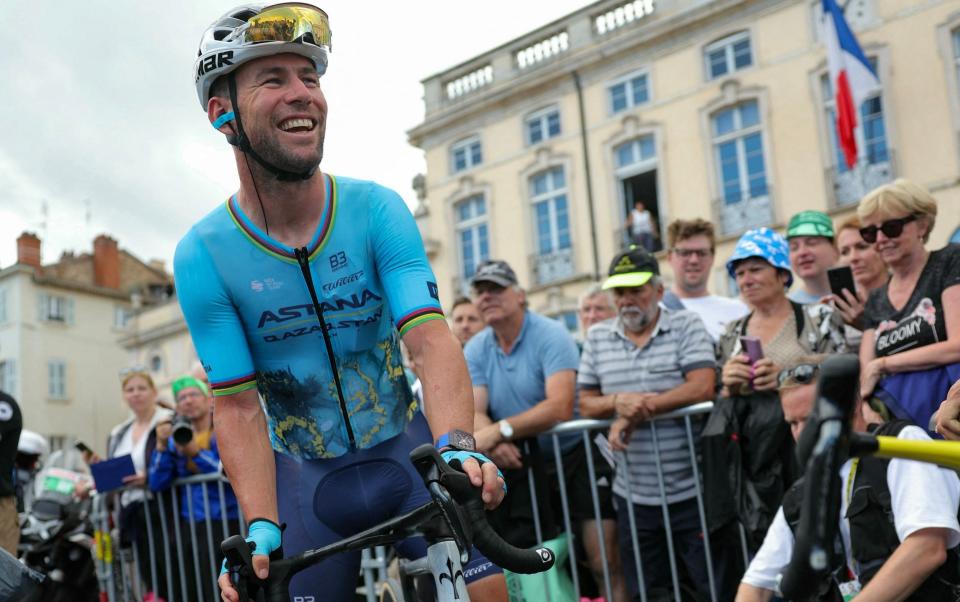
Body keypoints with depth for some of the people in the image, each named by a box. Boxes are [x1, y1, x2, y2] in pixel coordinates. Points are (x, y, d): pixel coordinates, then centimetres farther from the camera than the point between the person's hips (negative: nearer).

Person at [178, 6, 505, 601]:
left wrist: (458, 443, -39)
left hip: (408, 448, 0)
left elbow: (430, 339, -21)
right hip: (305, 474, 0)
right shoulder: (203, 256, -12)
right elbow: (239, 407, -12)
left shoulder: (378, 210, -11)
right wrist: (261, 528, -26)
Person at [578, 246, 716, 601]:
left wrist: (637, 411, -17)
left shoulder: (686, 326, -2)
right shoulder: (597, 338, 9)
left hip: (690, 490, -4)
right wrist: (617, 401, -14)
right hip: (633, 496, 4)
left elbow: (702, 388, -15)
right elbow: (586, 404, 8)